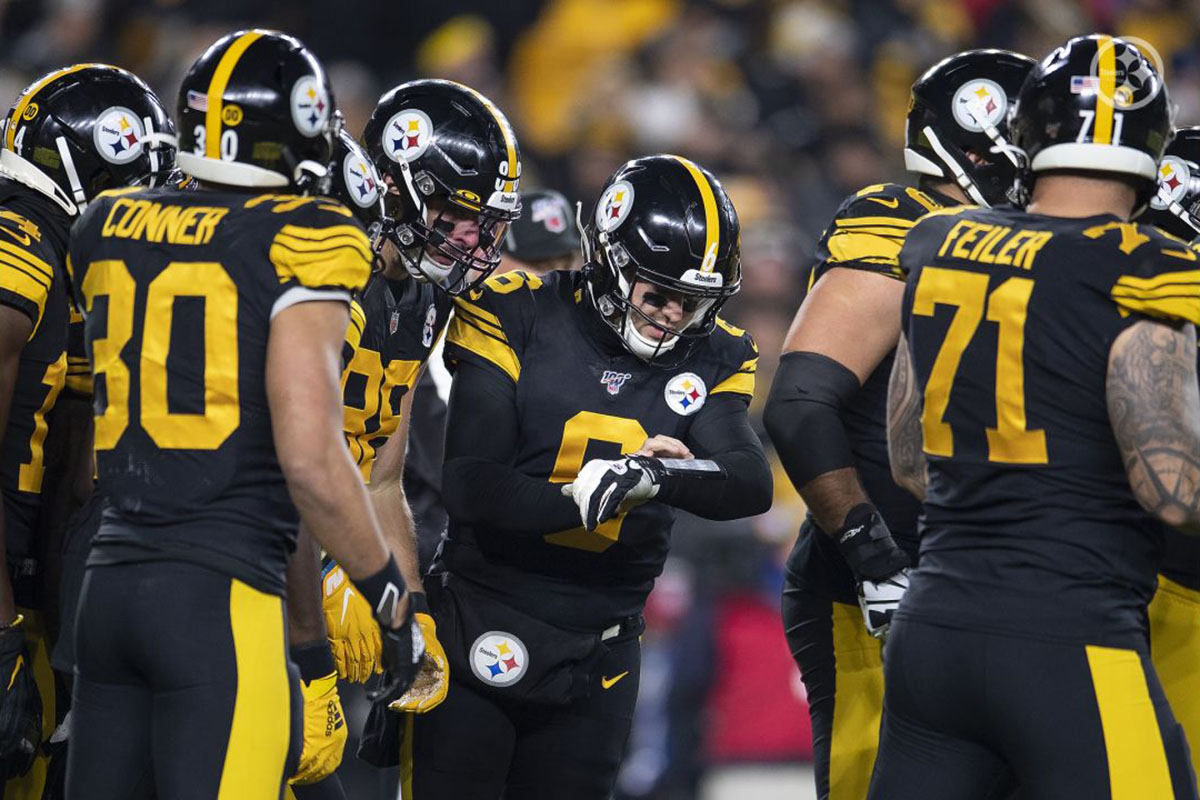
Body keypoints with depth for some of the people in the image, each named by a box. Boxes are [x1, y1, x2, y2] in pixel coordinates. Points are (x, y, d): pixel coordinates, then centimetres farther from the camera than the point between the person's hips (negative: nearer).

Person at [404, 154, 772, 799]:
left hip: (595, 662, 3)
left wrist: (664, 475, -35)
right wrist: (573, 500, -34)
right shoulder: (520, 317, -9)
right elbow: (468, 485, -17)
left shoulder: (708, 358, 2)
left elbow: (753, 484, -14)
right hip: (477, 638, -3)